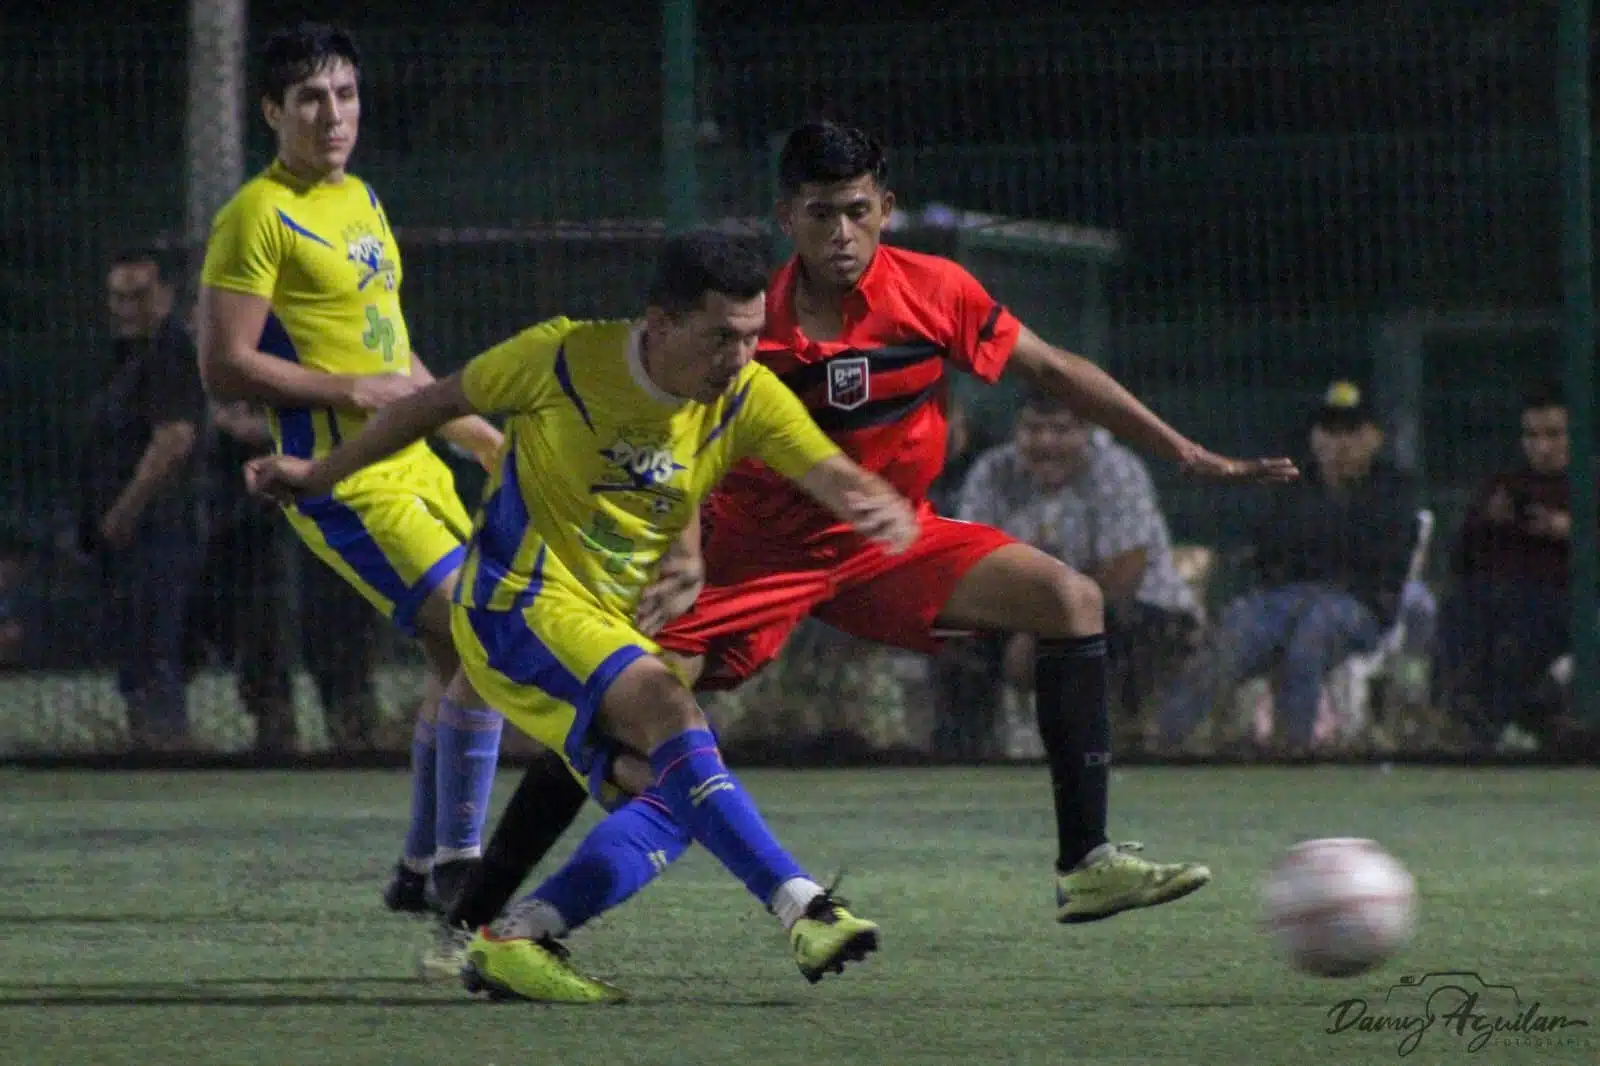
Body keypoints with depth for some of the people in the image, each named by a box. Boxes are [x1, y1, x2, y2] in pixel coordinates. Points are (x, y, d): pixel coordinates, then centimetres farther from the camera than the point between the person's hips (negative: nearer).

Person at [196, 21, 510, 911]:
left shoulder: (361, 199, 16)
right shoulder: (259, 217, -11)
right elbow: (225, 369, -16)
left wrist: (483, 435, 25)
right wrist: (355, 392, -18)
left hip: (412, 467, 9)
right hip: (344, 484, -9)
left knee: (465, 658, 11)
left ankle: (423, 869, 22)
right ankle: (457, 866, -9)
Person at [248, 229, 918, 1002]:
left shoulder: (747, 398, -4)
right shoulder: (563, 358, -13)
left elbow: (833, 475, -16)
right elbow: (442, 402, 2)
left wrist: (889, 512, -41)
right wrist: (321, 475, 12)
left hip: (609, 622, 7)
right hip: (517, 601, -7)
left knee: (677, 806, -10)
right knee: (668, 709, -29)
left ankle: (515, 946, -6)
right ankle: (804, 913, -38)